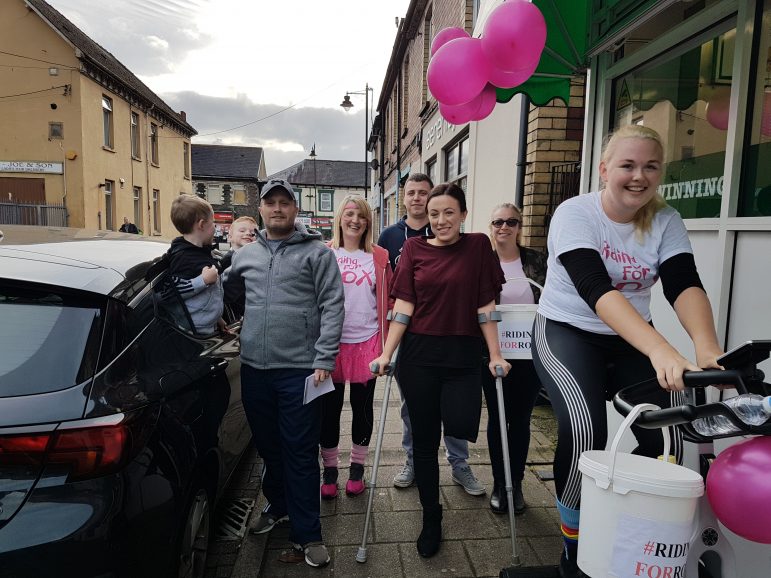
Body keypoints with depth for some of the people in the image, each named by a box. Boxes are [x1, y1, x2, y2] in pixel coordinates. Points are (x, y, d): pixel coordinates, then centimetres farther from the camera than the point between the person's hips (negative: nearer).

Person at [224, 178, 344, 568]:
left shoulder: (316, 252, -4)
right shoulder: (246, 255, 11)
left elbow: (332, 307, -9)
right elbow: (226, 294, 26)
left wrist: (323, 360, -14)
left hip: (300, 369, -5)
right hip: (253, 368, 5)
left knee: (301, 453, 3)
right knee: (267, 446, 20)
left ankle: (306, 534, 17)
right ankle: (278, 506, 42)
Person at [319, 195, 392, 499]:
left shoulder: (379, 256, 2)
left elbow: (387, 298, 8)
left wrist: (385, 343, 4)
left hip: (366, 341, 1)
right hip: (330, 341, 0)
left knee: (362, 406, 12)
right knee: (330, 406, 9)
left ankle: (357, 467, 31)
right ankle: (329, 469, 28)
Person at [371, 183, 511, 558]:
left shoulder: (478, 246, 0)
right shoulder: (414, 248, 2)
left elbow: (485, 305, -1)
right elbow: (403, 306, -1)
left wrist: (496, 356, -3)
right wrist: (386, 355, -5)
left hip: (463, 357, -1)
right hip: (419, 357, 1)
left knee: (461, 426, -16)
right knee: (424, 439, 8)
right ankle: (431, 518, 29)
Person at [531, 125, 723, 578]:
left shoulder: (666, 220, -3)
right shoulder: (575, 214, -18)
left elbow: (685, 285, -17)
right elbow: (596, 289, -32)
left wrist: (707, 346, -38)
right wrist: (660, 350, -45)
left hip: (633, 339, 5)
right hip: (568, 332, -4)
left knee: (668, 434, -13)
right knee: (584, 429, -26)